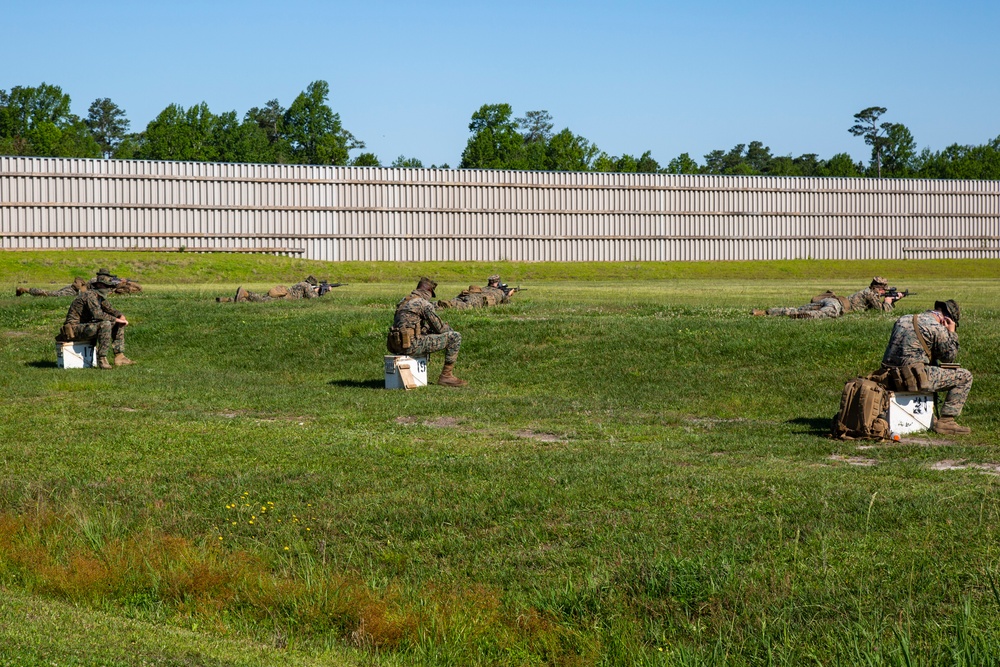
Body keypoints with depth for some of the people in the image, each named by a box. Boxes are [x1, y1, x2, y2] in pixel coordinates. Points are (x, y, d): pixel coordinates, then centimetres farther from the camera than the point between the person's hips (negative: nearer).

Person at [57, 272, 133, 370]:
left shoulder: (100, 296, 10)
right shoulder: (90, 295, -20)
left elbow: (109, 310, 19)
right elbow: (98, 314, -33)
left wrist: (121, 316, -3)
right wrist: (116, 319, -25)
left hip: (87, 326, 10)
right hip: (75, 328, -10)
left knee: (118, 325, 6)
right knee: (105, 324, -32)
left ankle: (119, 356, -1)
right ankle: (102, 359, -30)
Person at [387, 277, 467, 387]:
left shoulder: (404, 301, 21)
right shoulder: (424, 303, -6)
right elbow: (439, 327, -3)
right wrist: (450, 330, 17)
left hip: (397, 346, 9)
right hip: (412, 344, -9)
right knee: (455, 337, -5)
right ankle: (446, 376, -1)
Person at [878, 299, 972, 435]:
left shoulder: (902, 320, 17)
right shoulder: (937, 328, -6)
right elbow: (950, 357, 3)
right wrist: (952, 333, 13)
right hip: (914, 378, -8)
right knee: (964, 377, 3)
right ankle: (945, 421, -2)